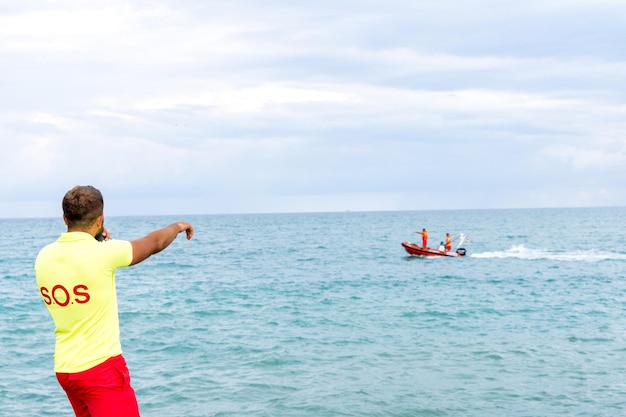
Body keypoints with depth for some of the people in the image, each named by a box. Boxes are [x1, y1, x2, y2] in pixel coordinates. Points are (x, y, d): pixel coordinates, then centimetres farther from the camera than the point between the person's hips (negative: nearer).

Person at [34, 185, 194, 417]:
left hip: (64, 369, 7)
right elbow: (154, 243, 2)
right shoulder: (103, 253, -16)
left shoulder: (44, 257, 0)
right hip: (101, 367, -7)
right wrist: (177, 227, 21)